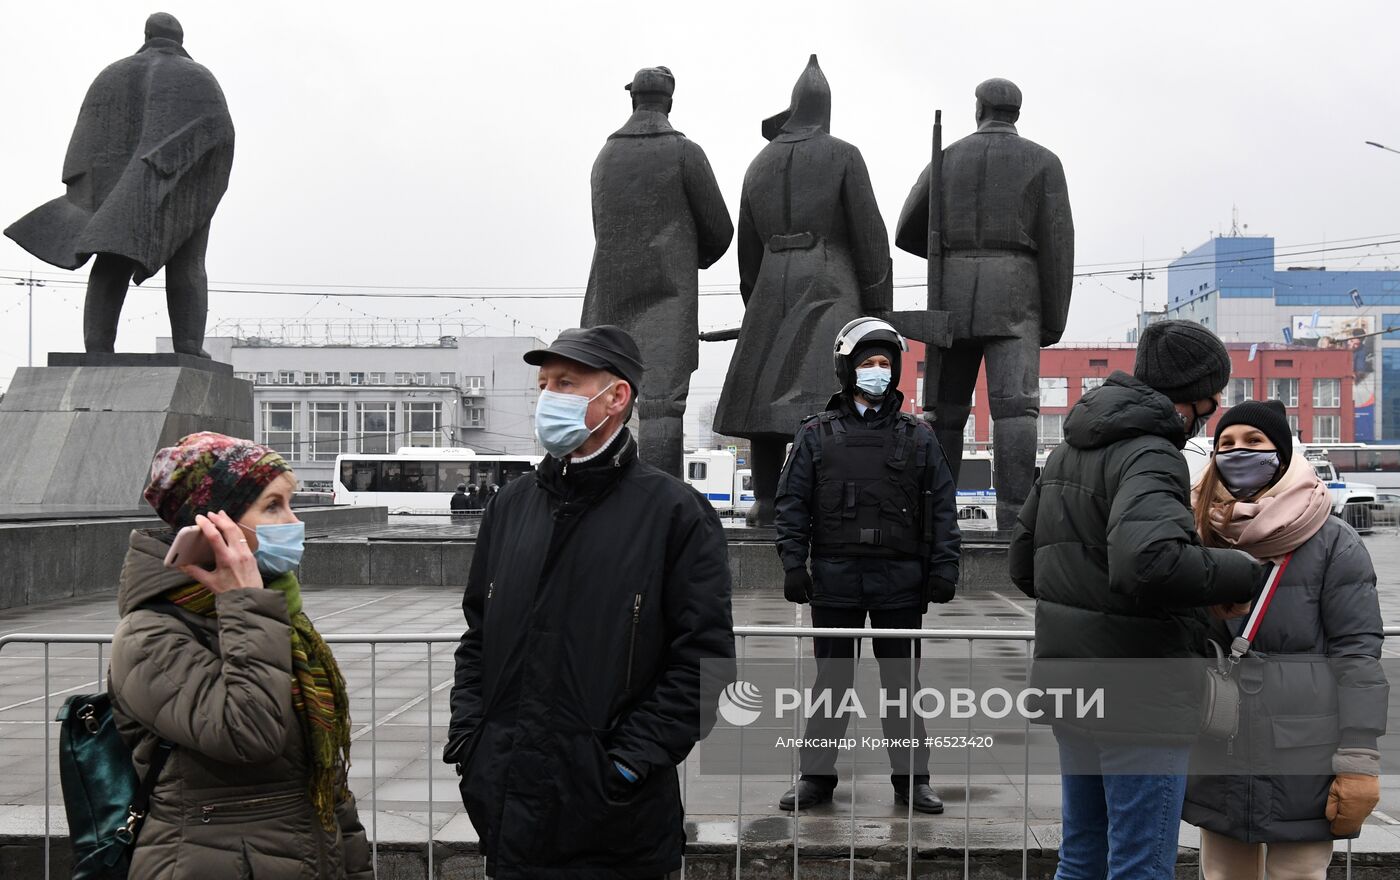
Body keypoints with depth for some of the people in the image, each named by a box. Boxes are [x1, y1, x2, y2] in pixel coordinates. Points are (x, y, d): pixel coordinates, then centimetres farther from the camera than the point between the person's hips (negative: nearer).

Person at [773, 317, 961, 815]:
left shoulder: (917, 437, 9)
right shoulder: (817, 435, 7)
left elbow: (942, 506, 8)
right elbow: (791, 502, 4)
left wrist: (943, 566, -1)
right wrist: (793, 562, -5)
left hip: (900, 580, 1)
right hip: (836, 577, 0)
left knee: (902, 681, 7)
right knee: (831, 680, 6)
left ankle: (910, 777, 17)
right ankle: (817, 776, 16)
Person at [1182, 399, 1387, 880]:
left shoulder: (1332, 542, -5)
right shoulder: (1204, 536, 9)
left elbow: (1356, 652, -8)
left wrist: (1358, 762, -12)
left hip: (1300, 763, -4)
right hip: (1219, 759, 5)